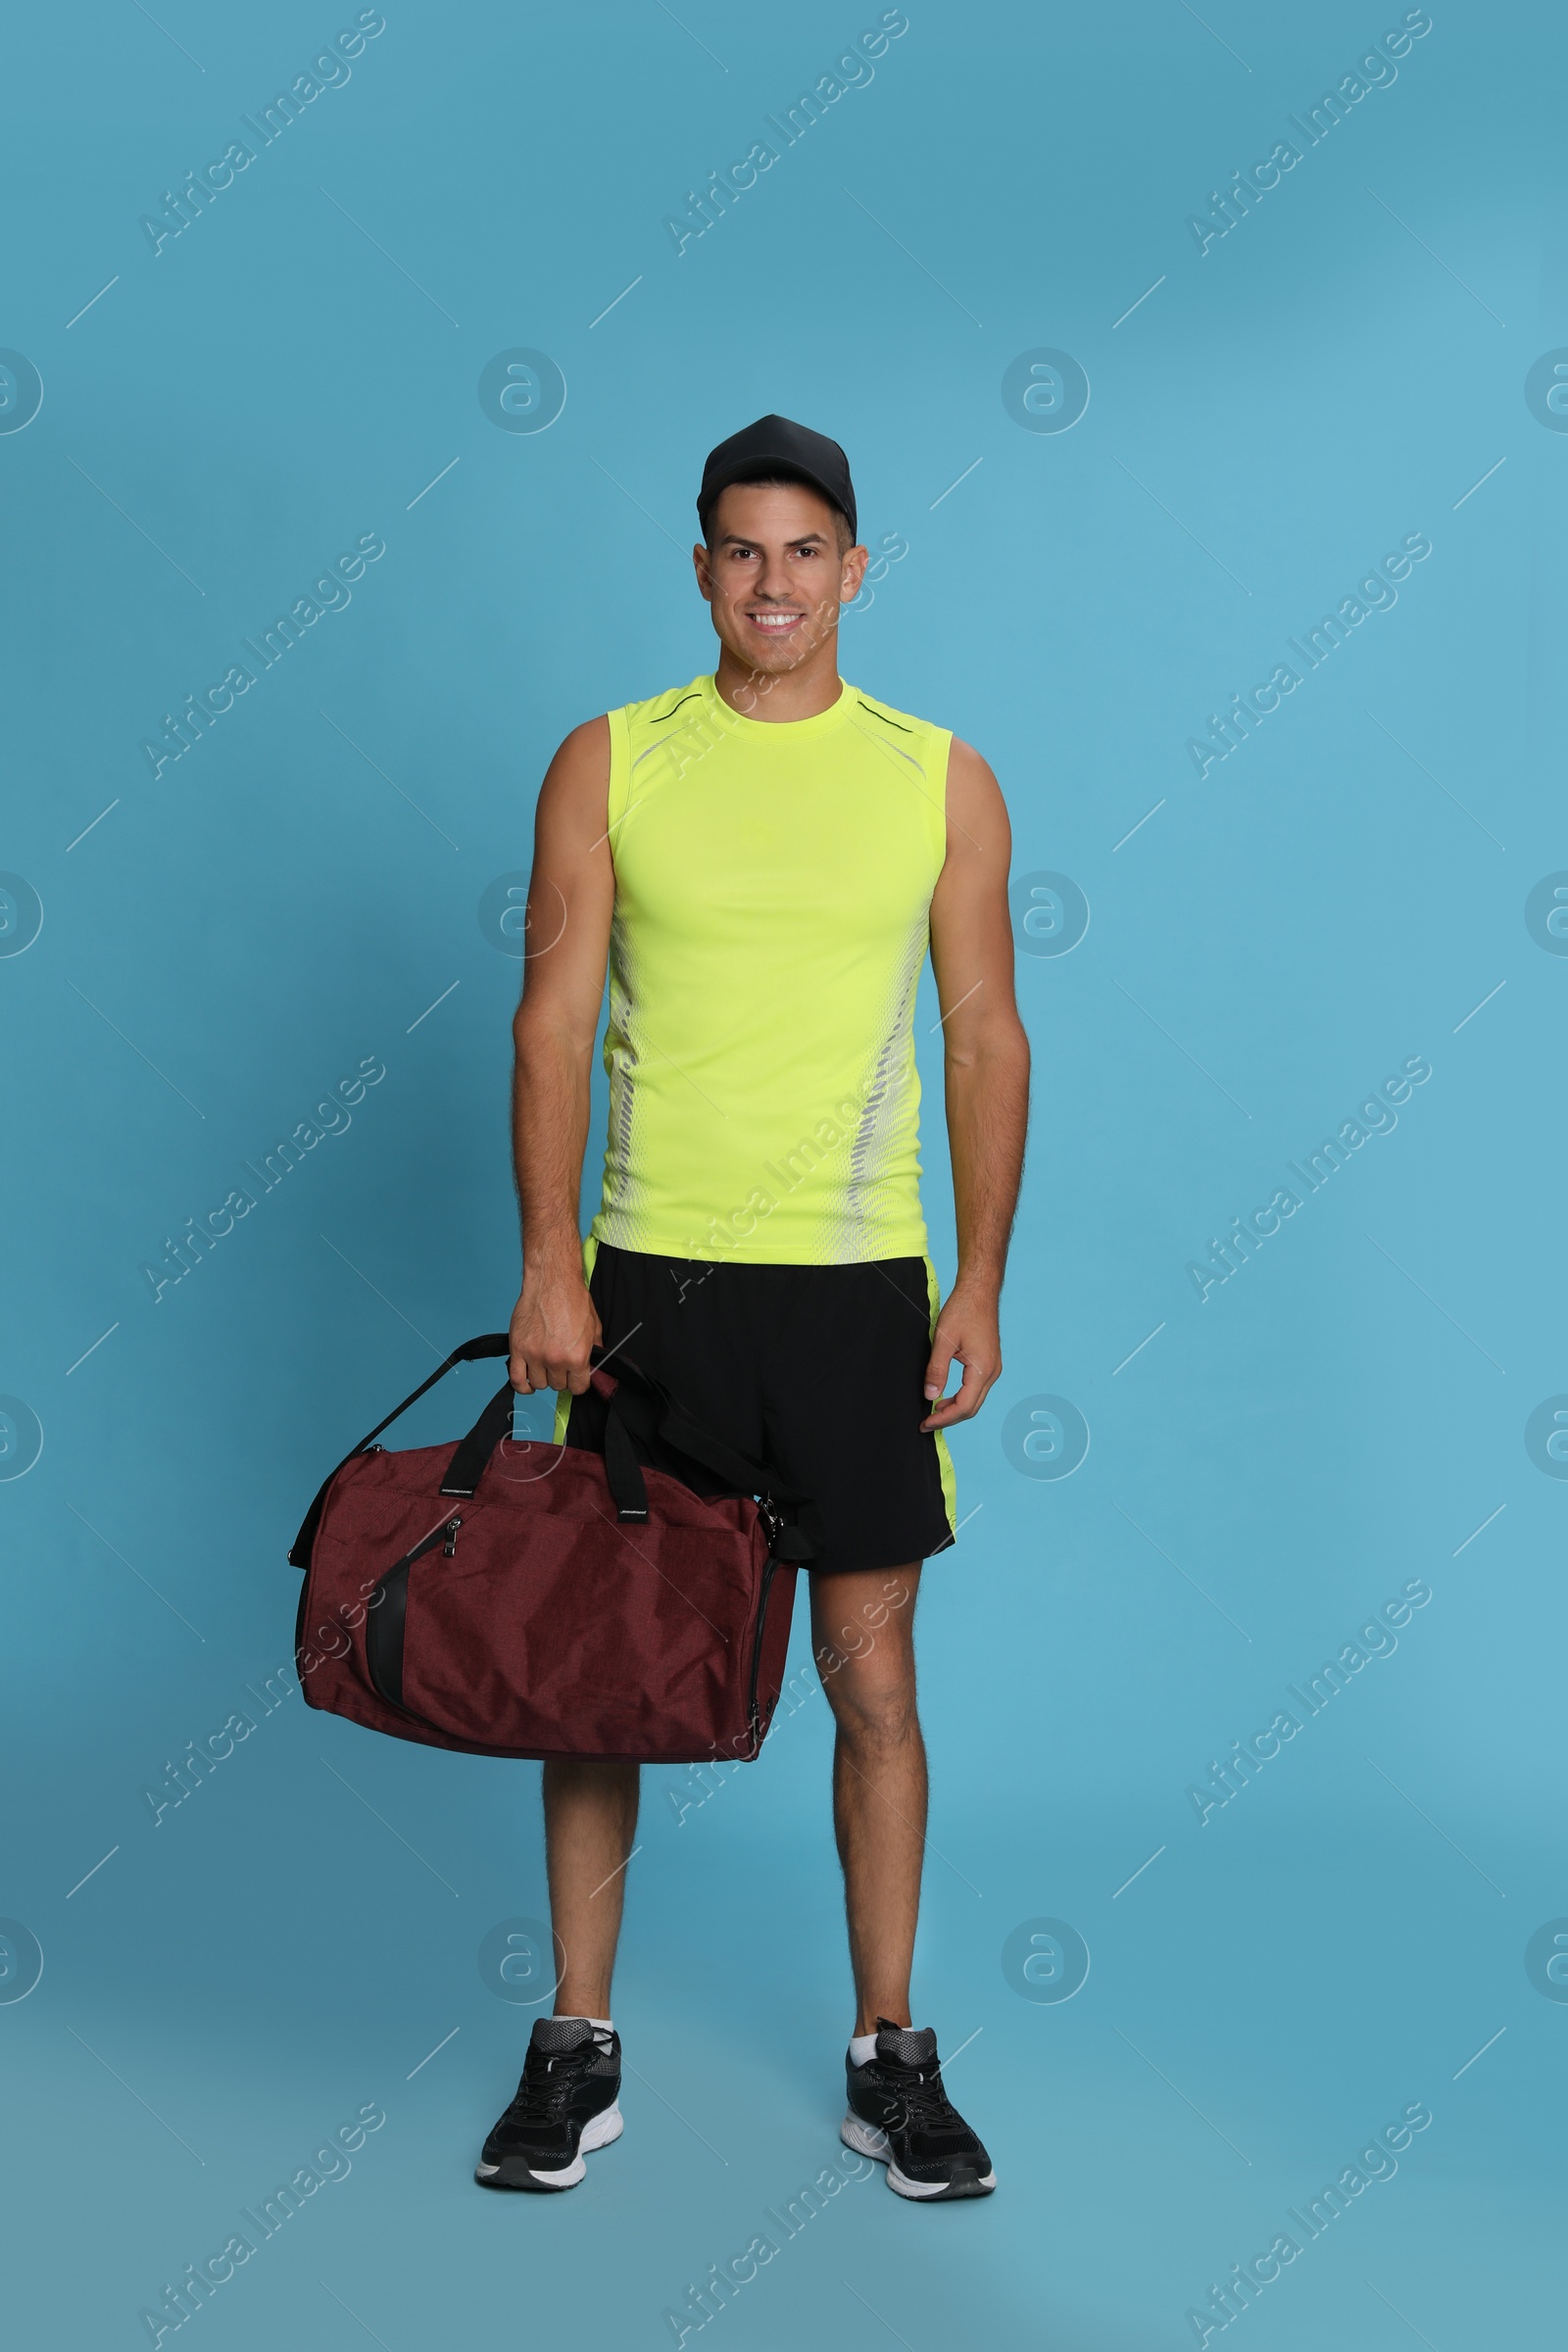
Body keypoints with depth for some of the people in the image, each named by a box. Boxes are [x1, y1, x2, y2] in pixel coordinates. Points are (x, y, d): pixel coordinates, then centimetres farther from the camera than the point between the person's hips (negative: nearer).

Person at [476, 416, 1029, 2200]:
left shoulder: (940, 779, 4)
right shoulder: (609, 764, 3)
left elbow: (987, 1036, 5)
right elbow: (555, 1018, 0)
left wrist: (980, 1284, -2)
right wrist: (551, 1265, -8)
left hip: (861, 1283, 0)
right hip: (650, 1275, 0)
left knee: (873, 1678, 5)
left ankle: (889, 2057, 19)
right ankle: (579, 2052, 19)